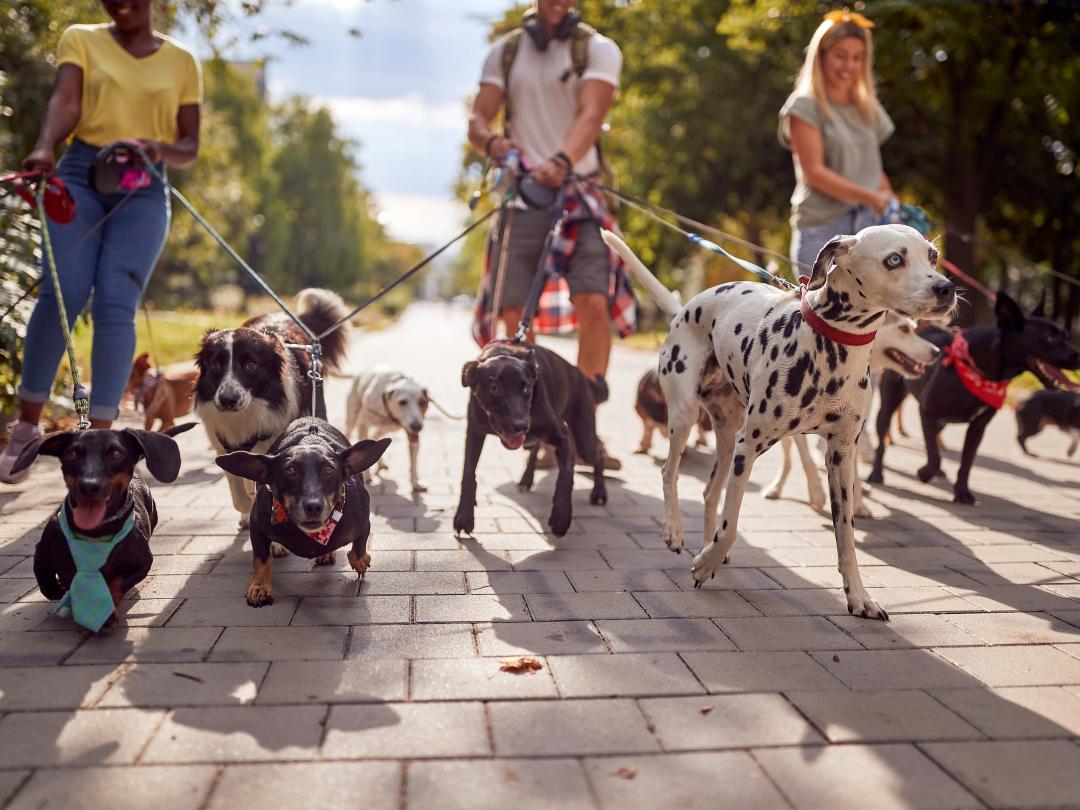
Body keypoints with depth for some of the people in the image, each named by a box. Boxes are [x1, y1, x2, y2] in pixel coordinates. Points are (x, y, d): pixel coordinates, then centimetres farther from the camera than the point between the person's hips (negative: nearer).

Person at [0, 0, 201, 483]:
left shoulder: (181, 62, 13)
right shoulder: (81, 40, 11)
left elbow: (190, 148, 9)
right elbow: (65, 102, -7)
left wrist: (162, 150, -14)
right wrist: (44, 148, -27)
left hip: (142, 190, 0)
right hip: (80, 175, 0)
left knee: (115, 304, -15)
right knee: (62, 295, -14)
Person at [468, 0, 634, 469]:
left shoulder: (597, 50, 5)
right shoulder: (504, 53, 13)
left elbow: (591, 114, -13)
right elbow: (477, 120, 4)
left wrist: (563, 161, -34)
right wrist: (491, 142, -22)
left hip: (578, 195, -2)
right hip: (520, 198, 2)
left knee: (595, 305, -16)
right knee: (515, 316, -2)